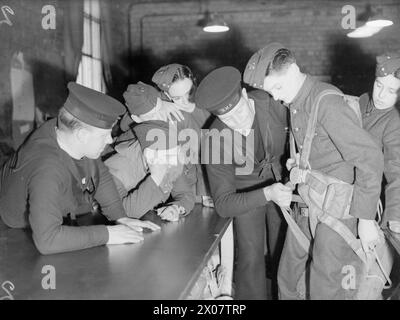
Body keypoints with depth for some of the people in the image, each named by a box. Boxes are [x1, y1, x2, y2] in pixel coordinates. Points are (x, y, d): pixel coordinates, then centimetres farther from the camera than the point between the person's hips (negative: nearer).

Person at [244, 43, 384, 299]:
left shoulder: (327, 100, -21)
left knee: (324, 287, 3)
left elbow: (370, 157, -23)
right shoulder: (295, 103, 5)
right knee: (288, 269, 18)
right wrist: (300, 161, 4)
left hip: (338, 205, -8)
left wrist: (366, 217, -22)